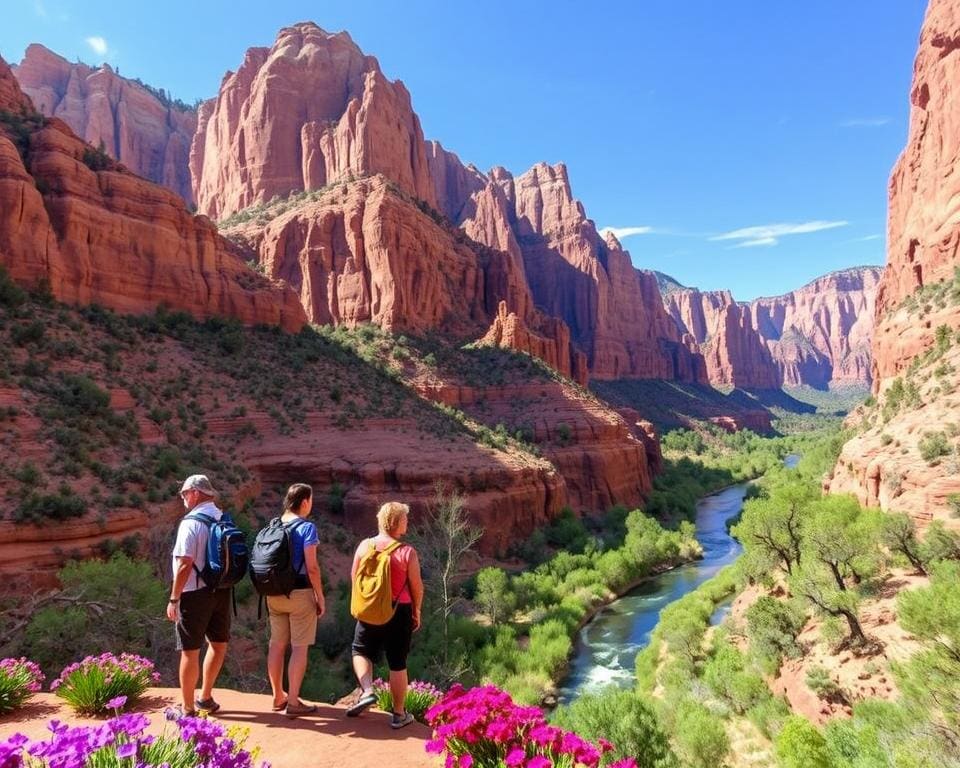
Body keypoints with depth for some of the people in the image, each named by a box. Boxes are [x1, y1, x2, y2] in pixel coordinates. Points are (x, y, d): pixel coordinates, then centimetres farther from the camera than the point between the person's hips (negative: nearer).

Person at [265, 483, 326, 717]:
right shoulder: (306, 527, -13)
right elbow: (312, 567, -17)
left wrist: (270, 591, 20)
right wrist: (320, 598, -8)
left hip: (274, 593, 7)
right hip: (299, 592, -6)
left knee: (277, 644, 15)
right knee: (299, 647, 3)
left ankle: (278, 697, 27)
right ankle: (293, 702, 7)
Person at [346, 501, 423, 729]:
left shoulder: (364, 546, -5)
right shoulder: (407, 552, -14)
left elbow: (354, 577, 3)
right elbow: (417, 586, -9)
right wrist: (417, 612, 7)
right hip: (399, 611, -2)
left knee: (361, 651, 24)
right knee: (398, 664, 10)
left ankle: (367, 691, 3)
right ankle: (399, 714, 20)